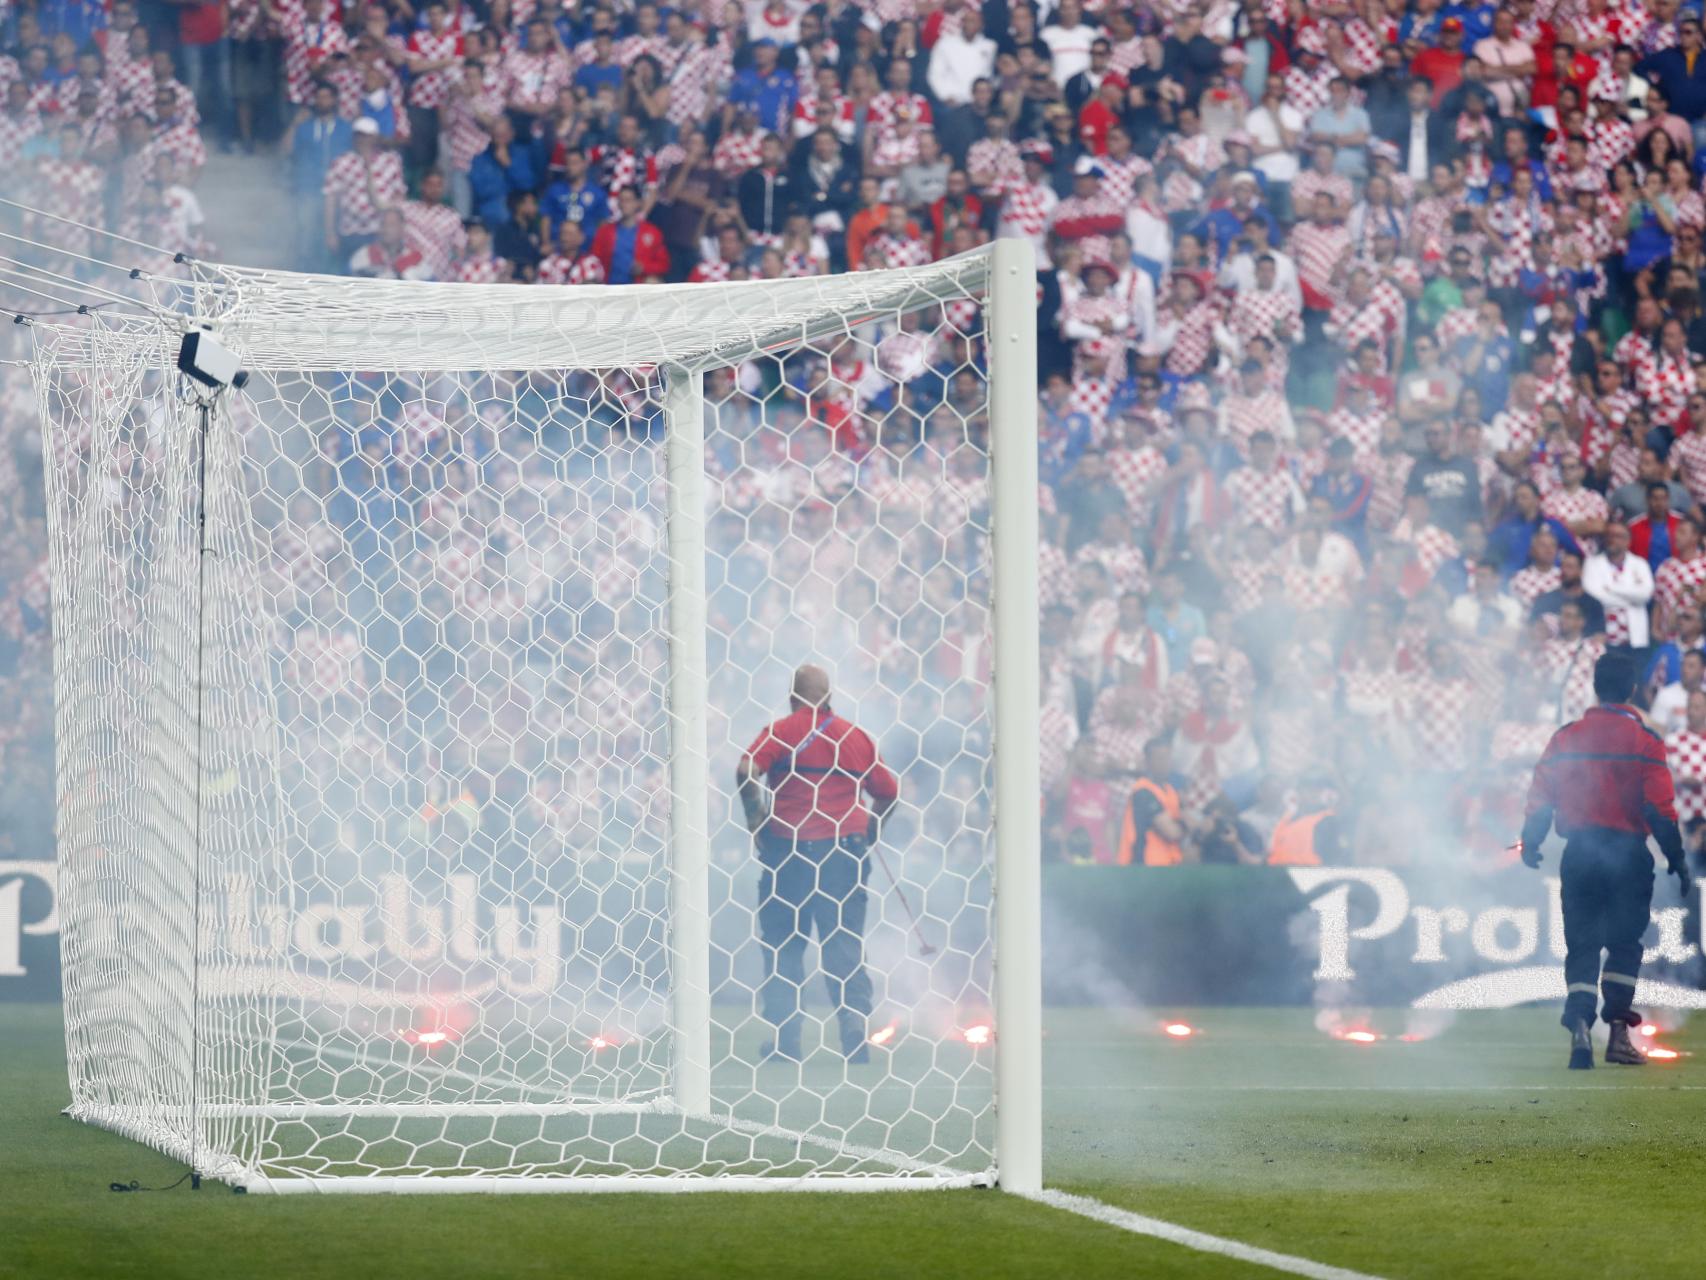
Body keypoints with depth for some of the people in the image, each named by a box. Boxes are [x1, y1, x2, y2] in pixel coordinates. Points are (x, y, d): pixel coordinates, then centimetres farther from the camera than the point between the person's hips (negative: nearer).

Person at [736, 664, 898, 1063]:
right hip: (845, 849, 2)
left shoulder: (781, 732, -3)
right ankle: (857, 1039, 1)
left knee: (782, 947, 6)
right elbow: (888, 792, 9)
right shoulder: (855, 735, 6)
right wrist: (868, 833, 23)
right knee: (845, 947, 6)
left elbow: (746, 772, -19)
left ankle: (784, 1040, 2)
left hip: (789, 848, -2)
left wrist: (755, 820, -6)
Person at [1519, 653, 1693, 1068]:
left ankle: (1579, 1025, -11)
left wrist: (1530, 845, 21)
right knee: (1624, 942, 6)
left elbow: (1540, 798, 5)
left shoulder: (1565, 738, 3)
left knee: (1581, 944, 7)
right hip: (1628, 854, -2)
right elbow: (1660, 807, -9)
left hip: (1578, 855, 2)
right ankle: (1618, 1031, 0)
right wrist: (1677, 861, -3)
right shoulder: (1644, 741, -5)